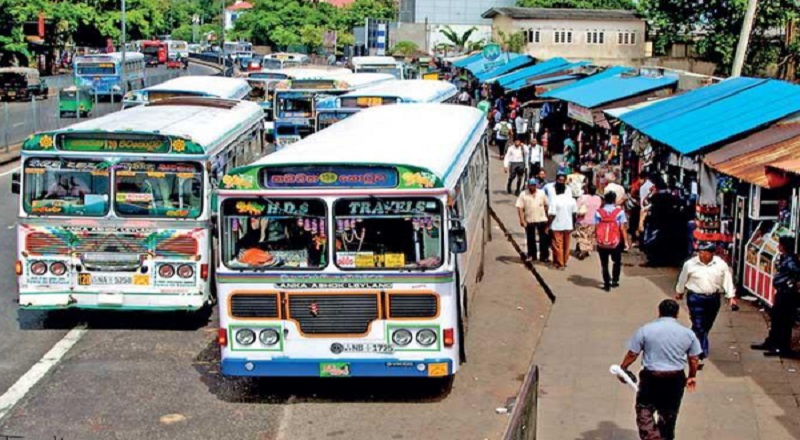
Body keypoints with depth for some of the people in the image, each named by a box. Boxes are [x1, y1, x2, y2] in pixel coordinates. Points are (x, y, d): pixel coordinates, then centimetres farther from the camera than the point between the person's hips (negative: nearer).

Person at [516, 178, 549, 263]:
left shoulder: (541, 193, 3)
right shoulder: (523, 195, -4)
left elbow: (546, 205, 9)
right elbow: (520, 208, -8)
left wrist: (547, 217, 8)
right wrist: (522, 220, -16)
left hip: (541, 219, 1)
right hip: (529, 221, -1)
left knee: (543, 239, 3)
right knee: (530, 239, 10)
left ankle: (543, 256, 11)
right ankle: (531, 255, 24)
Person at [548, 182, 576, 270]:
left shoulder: (555, 200, -15)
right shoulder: (571, 199, 0)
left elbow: (552, 215, -18)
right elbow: (574, 214, 3)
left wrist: (548, 226, -10)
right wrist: (573, 225, 15)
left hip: (557, 226, -5)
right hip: (568, 226, 5)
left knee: (558, 245, 4)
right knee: (566, 245, 16)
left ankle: (560, 264, 8)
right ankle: (565, 262, 26)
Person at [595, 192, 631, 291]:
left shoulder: (598, 212, -3)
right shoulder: (619, 211, -6)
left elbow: (596, 228, -4)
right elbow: (622, 228, -10)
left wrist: (597, 240, 9)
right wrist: (626, 241, -4)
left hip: (602, 243, 0)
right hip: (615, 242, 0)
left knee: (604, 264, 11)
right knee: (617, 262, 22)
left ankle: (607, 284, 11)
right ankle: (614, 280, 23)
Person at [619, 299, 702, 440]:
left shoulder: (645, 330, -7)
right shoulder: (687, 333, 0)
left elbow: (632, 354, -5)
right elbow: (693, 359, 6)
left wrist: (623, 368, 10)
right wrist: (692, 376, 21)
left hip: (651, 377, -3)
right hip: (676, 379, 3)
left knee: (644, 410, 8)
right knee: (669, 415, 18)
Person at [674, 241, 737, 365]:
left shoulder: (721, 264, -3)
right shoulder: (690, 264, -6)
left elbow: (727, 280, 0)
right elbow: (682, 279, 8)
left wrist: (731, 296, -4)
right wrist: (679, 292, 19)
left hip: (713, 298, 3)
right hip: (696, 298, -3)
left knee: (706, 326, 15)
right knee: (699, 326, -9)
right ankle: (701, 355, -6)